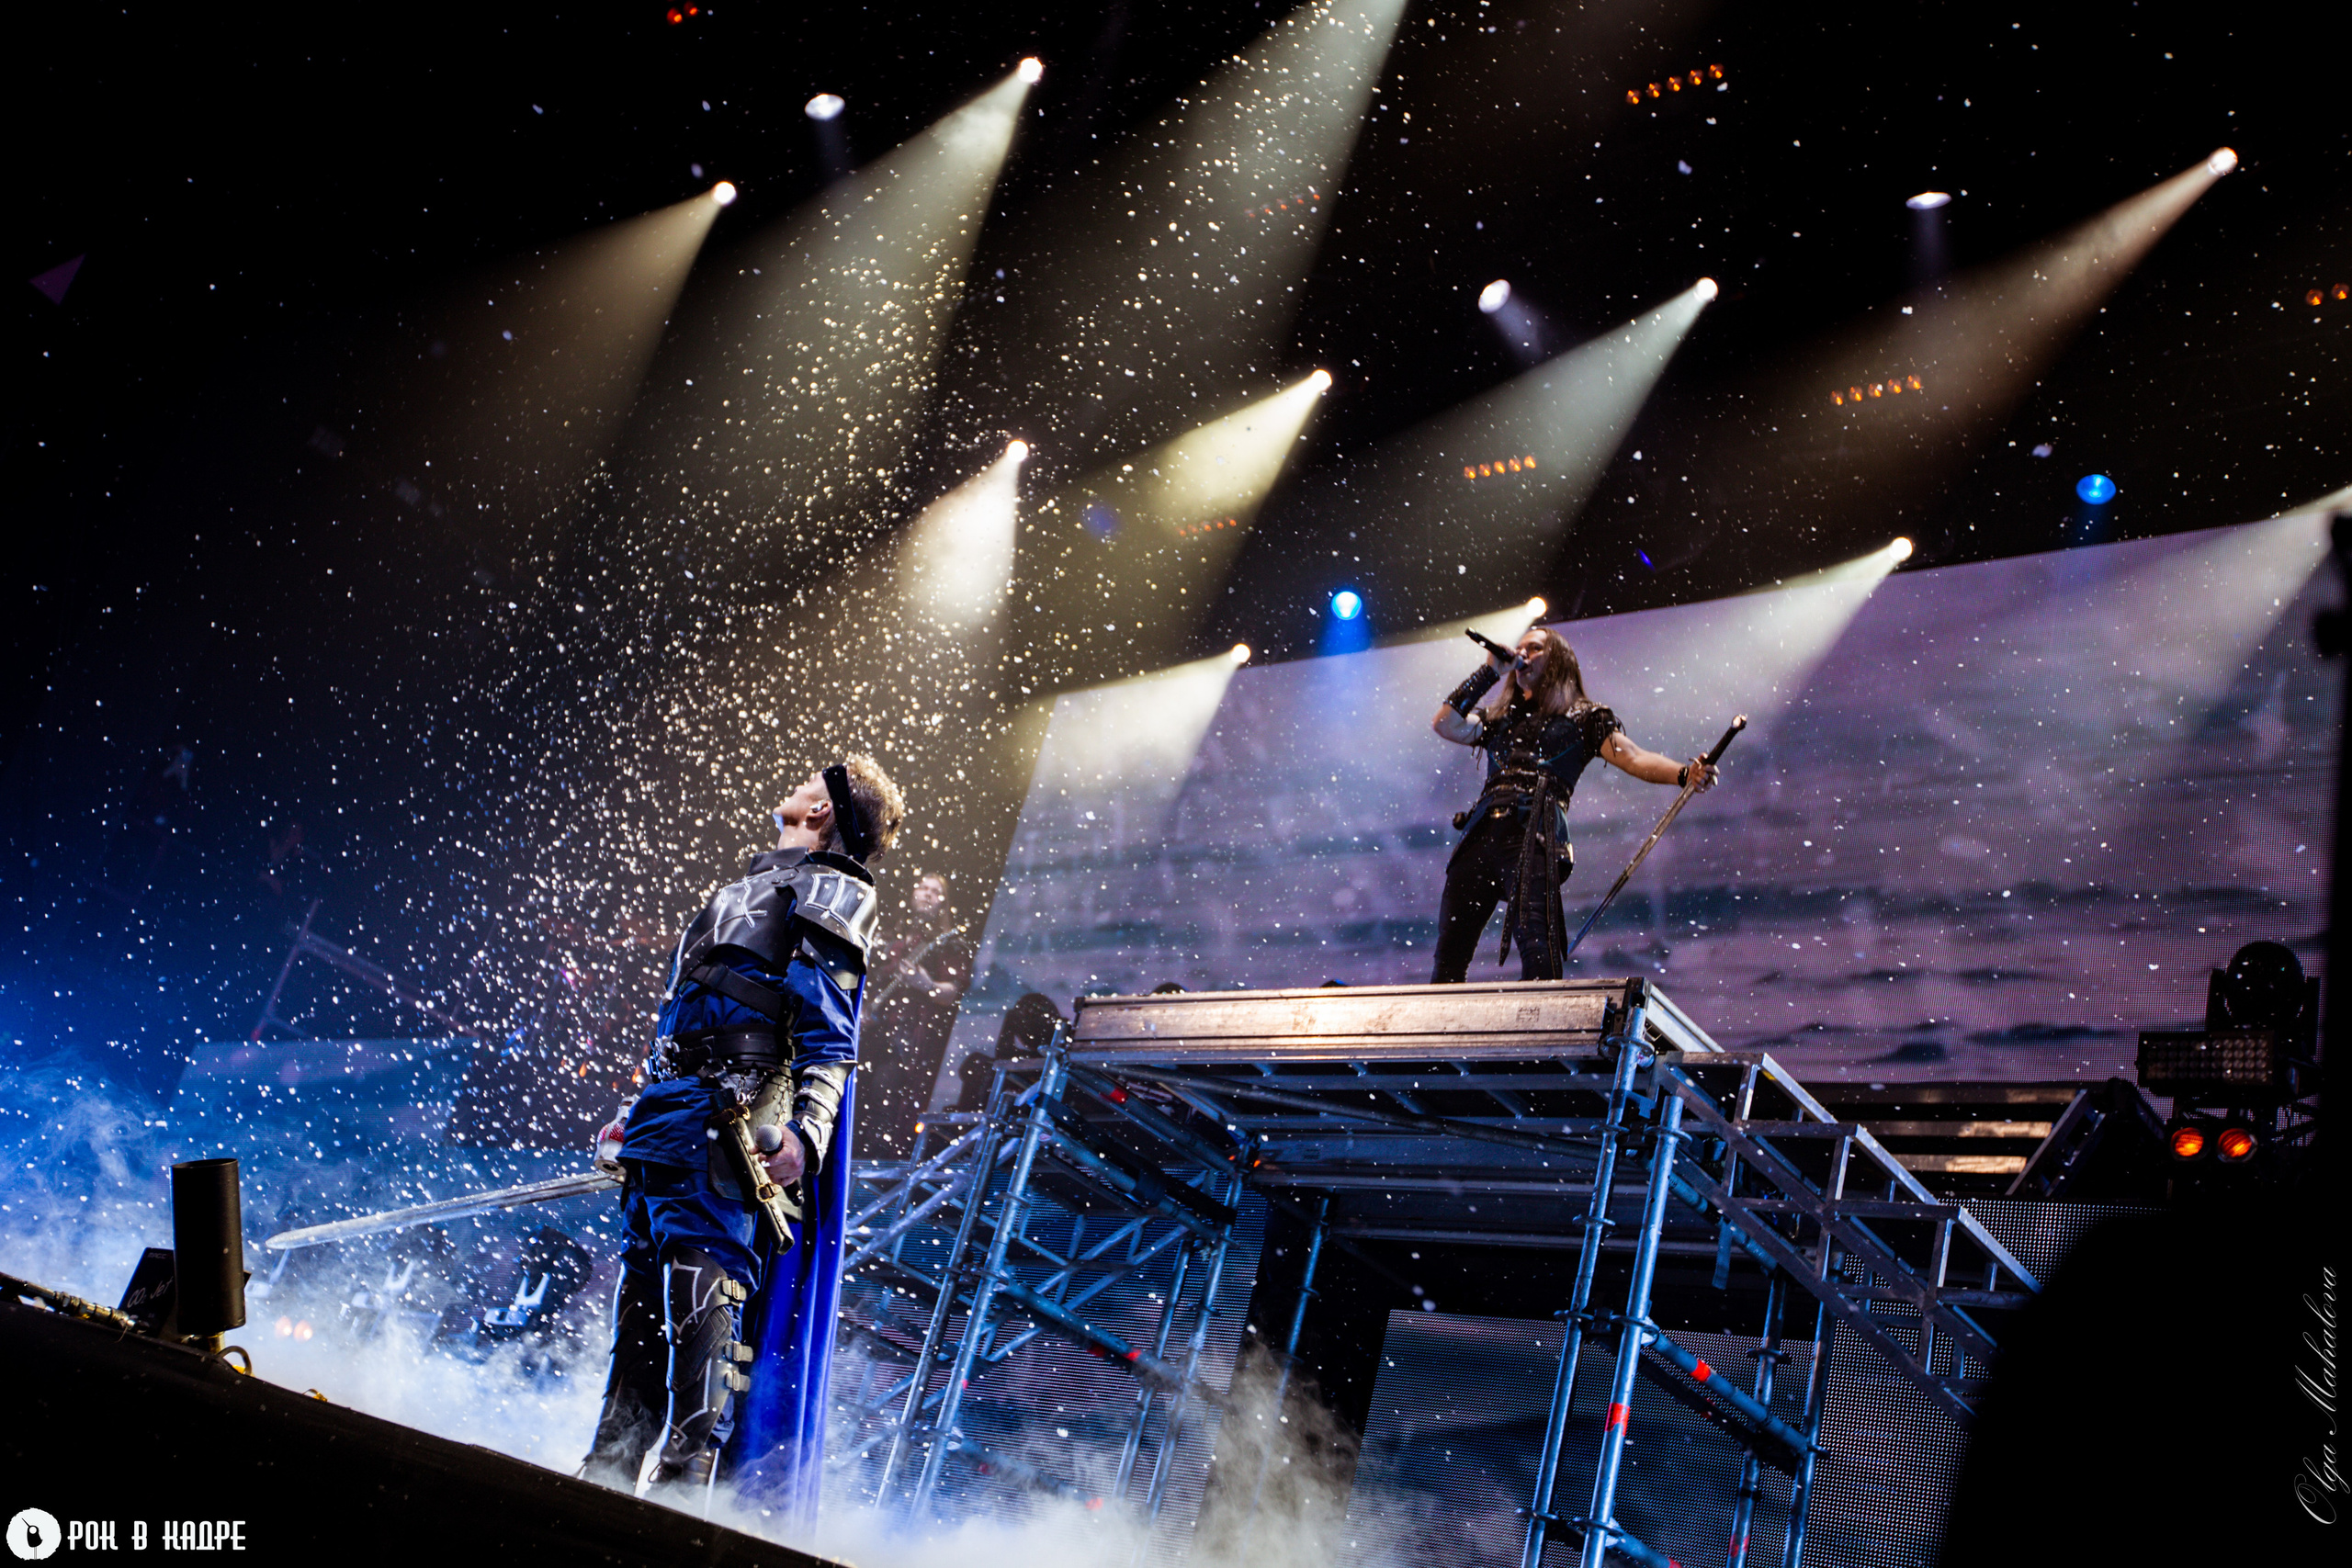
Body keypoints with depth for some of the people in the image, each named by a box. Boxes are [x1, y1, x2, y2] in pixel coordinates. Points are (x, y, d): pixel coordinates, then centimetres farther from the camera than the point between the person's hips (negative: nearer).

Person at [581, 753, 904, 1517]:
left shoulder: (827, 892, 2)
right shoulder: (749, 887, 30)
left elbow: (829, 1039, -9)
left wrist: (804, 1131, -23)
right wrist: (636, 1116, 30)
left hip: (726, 1127, -9)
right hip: (667, 1117, 9)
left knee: (703, 1301, -17)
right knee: (640, 1318, 6)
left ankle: (686, 1479, -19)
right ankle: (606, 1484, 8)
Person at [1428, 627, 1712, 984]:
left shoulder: (1584, 718, 17)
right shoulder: (1499, 720, 30)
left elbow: (1634, 758, 4)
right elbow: (1445, 724, 15)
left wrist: (1685, 774, -15)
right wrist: (1490, 671, 18)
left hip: (1532, 835, -4)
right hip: (1481, 834, 4)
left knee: (1536, 945, -22)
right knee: (1449, 952, -4)